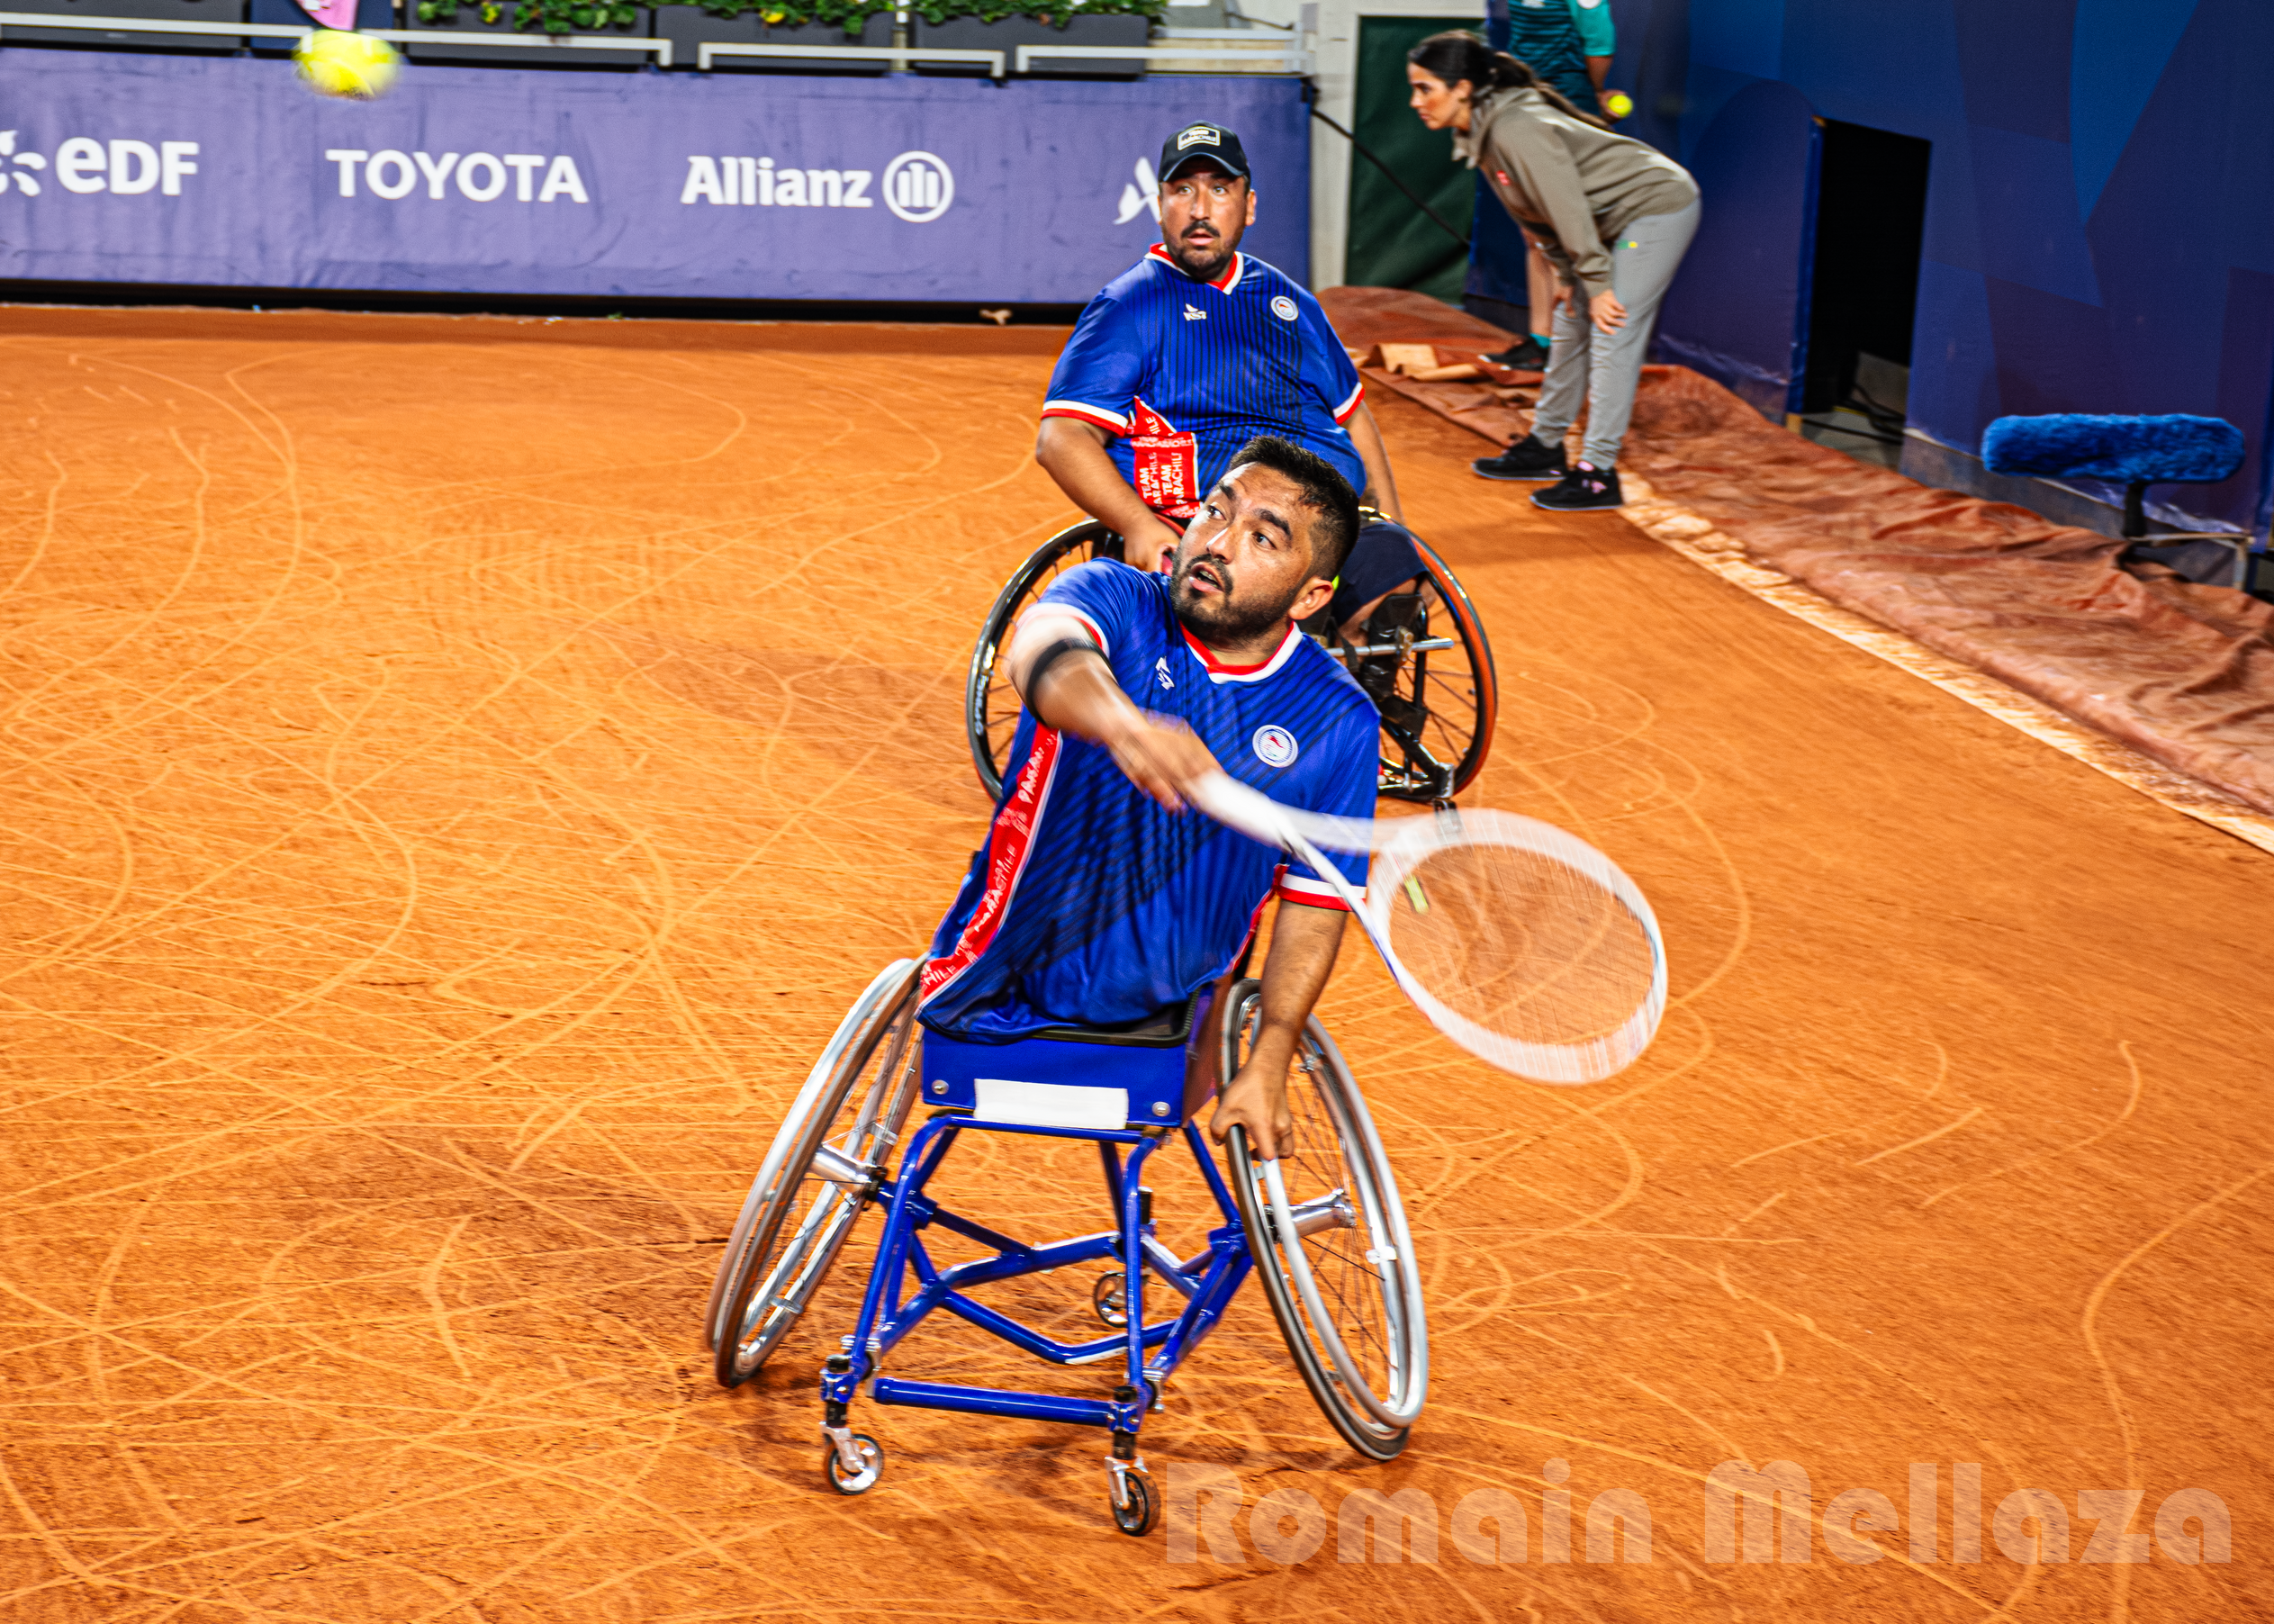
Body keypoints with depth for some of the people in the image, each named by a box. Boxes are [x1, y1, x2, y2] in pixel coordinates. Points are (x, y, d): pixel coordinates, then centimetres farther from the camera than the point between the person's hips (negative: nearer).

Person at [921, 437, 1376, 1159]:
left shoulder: (1338, 720, -3)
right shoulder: (1114, 599, -8)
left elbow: (1315, 904, 2)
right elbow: (1041, 646, -32)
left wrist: (1267, 1069, -7)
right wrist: (1119, 720, -54)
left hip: (1163, 1009, 1)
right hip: (1002, 984, -1)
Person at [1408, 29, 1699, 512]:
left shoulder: (1516, 129, -27)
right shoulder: (1479, 133, 3)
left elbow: (1568, 208, -27)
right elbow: (1536, 213, 11)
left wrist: (1597, 283, -23)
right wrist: (1567, 275, 7)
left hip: (1659, 205, -10)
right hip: (1620, 219, 10)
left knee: (1612, 334, -13)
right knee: (1570, 324, 15)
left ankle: (1598, 474, -11)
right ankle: (1545, 446, 27)